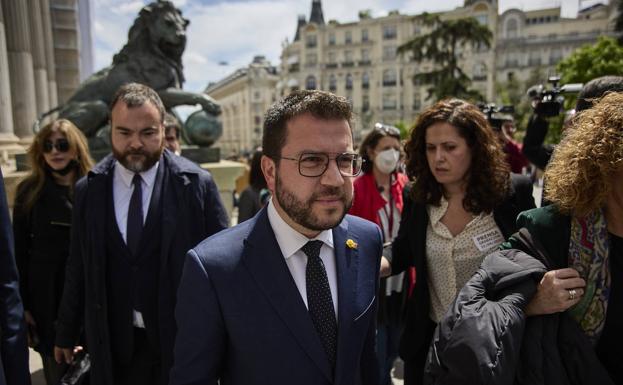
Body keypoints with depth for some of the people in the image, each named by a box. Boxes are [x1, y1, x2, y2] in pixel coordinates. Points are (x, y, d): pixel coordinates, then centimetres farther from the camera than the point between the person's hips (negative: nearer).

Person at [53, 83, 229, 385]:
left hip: (183, 338, -2)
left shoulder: (197, 184, -11)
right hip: (113, 343, 2)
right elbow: (78, 267, 6)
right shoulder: (88, 189, -2)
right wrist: (66, 334, 13)